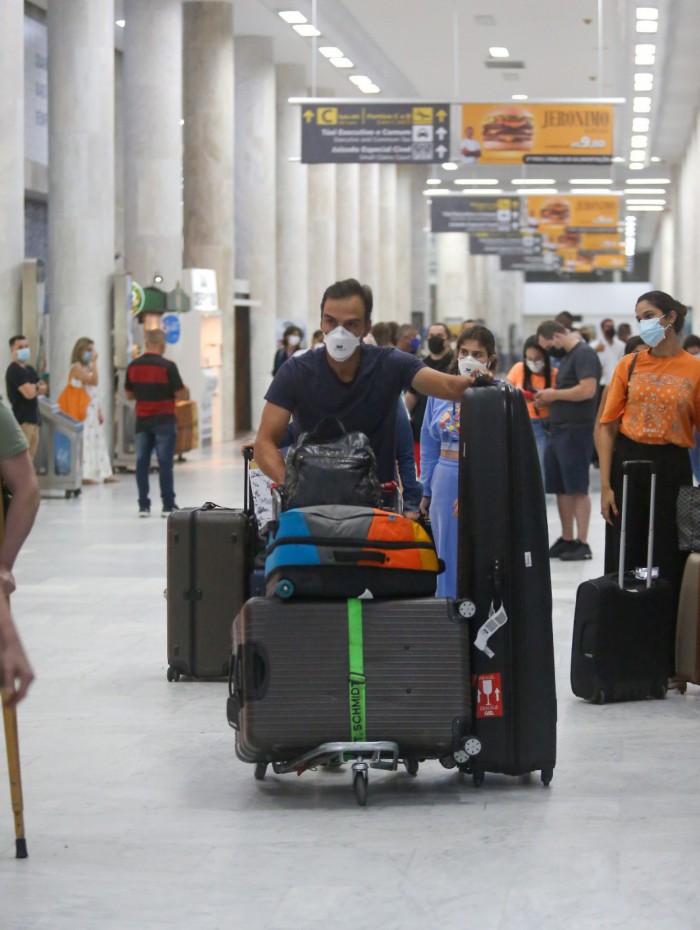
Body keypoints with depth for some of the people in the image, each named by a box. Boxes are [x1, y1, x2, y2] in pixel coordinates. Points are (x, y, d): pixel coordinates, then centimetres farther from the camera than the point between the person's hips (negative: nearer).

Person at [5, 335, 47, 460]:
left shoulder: (29, 369, 17)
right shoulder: (14, 370, -13)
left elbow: (44, 389, 12)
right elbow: (29, 393, -21)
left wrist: (33, 388, -8)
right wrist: (37, 387, 1)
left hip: (32, 417, 10)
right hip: (22, 419, -10)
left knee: (30, 457, 11)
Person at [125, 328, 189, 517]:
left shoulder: (133, 366, 2)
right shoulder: (167, 366, -12)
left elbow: (129, 395, 10)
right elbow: (181, 394, -10)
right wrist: (186, 394, 12)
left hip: (142, 420, 4)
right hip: (164, 420, -4)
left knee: (142, 463, 7)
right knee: (165, 463, 0)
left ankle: (143, 505, 6)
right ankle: (168, 506, 3)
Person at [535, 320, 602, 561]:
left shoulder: (584, 354, -11)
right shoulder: (567, 356, 18)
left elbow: (587, 390, -23)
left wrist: (555, 394, -12)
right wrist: (548, 400, 7)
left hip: (577, 430, -10)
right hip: (559, 429, 10)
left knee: (577, 488, -7)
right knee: (561, 488, 10)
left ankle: (582, 543, -4)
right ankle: (567, 539, 16)